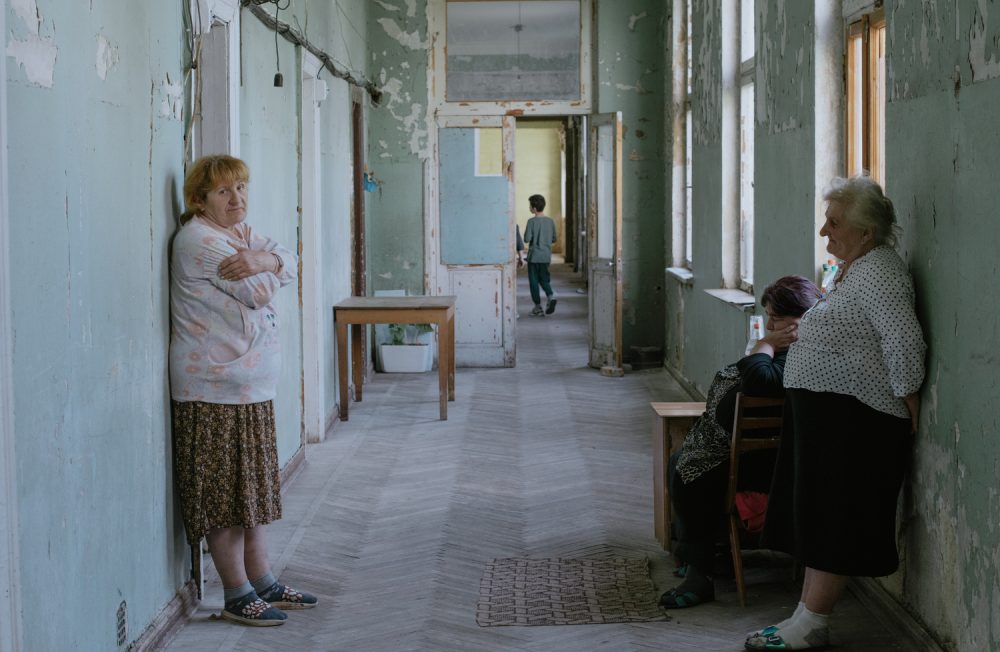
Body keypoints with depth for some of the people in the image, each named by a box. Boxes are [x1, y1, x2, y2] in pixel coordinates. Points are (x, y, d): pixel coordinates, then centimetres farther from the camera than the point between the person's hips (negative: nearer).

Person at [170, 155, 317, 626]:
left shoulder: (240, 232, 16)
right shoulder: (197, 240, -16)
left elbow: (288, 264, 2)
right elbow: (259, 292, -21)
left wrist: (261, 260, -18)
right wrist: (261, 271, -1)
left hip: (252, 385, 10)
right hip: (215, 390, -10)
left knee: (252, 487, 15)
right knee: (224, 494, -2)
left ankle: (262, 583, 24)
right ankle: (238, 596, 5)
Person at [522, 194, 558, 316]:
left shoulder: (532, 221, -12)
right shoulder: (550, 221, 3)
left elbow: (527, 239, -14)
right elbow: (554, 239, 8)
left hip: (534, 256, -5)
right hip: (546, 256, 5)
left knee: (534, 281, 5)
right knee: (544, 280, 16)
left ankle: (538, 307, 5)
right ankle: (551, 296, -10)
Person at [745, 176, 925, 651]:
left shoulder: (877, 272, -17)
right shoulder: (852, 270, 16)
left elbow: (905, 343, -24)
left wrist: (909, 411, -19)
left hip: (853, 419, -11)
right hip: (824, 416, 11)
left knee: (832, 522, -4)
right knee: (817, 518, 12)